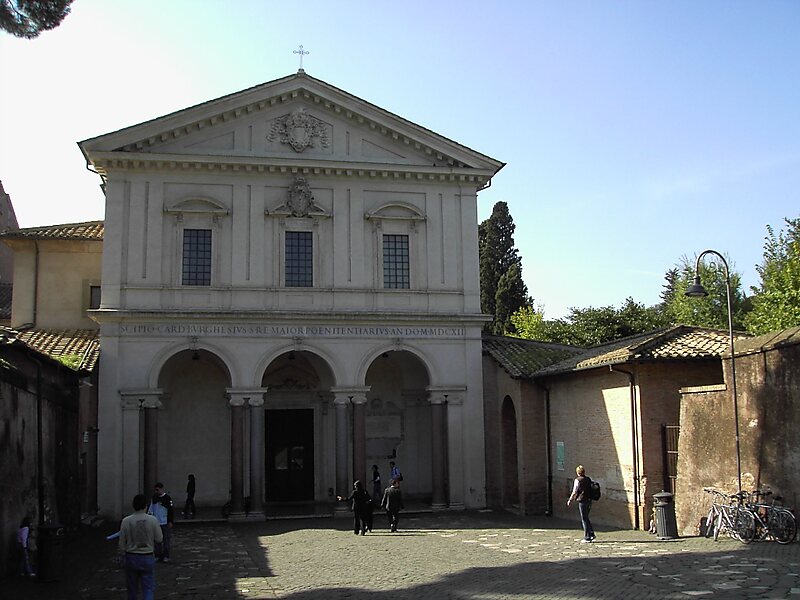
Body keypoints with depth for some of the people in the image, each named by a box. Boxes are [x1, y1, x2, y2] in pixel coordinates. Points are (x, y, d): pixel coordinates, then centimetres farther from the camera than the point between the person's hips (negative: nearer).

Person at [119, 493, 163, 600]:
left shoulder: (126, 521, -9)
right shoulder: (153, 520, -12)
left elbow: (122, 544, -2)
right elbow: (159, 539, -3)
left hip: (131, 558, 2)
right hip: (147, 558, -2)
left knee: (132, 588, 18)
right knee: (148, 588, 2)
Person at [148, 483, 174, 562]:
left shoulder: (167, 498, -10)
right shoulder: (154, 498, 8)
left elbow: (170, 510, -10)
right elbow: (151, 509, 17)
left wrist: (170, 521, -12)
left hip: (165, 523, -6)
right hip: (156, 523, 6)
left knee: (167, 539, -1)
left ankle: (166, 556, 6)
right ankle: (158, 555, 19)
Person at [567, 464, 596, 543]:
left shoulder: (577, 480, -10)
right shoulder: (588, 479, 8)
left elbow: (574, 492, -9)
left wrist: (570, 500, 3)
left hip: (582, 501, -6)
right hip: (589, 501, 6)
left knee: (584, 519, 1)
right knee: (586, 518, 20)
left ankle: (587, 537, 3)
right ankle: (591, 534, 16)